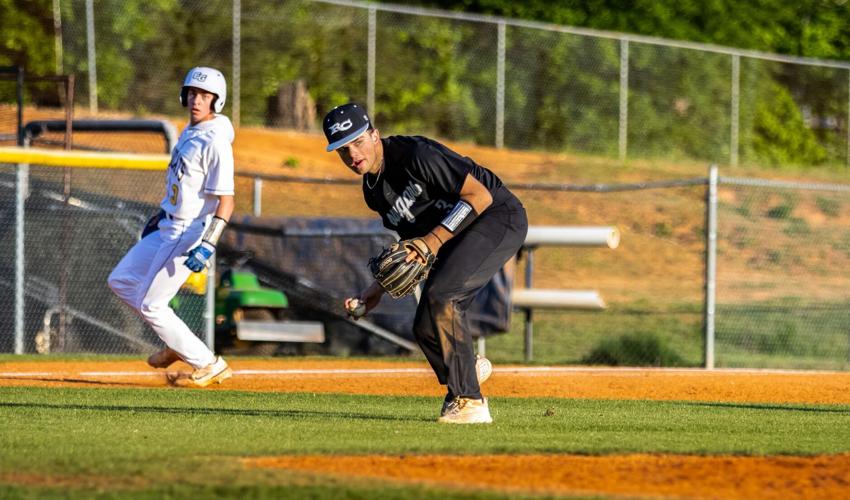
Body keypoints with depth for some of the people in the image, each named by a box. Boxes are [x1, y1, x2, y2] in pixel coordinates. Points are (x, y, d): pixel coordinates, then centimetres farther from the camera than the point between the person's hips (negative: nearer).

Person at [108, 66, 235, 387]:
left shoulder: (215, 142, -21)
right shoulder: (190, 132, 9)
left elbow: (225, 200, -24)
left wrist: (208, 245, -30)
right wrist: (160, 217, 27)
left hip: (189, 234, -10)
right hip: (168, 228, 10)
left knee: (150, 304, -6)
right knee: (121, 281, 15)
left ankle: (208, 364, 3)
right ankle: (178, 343, 19)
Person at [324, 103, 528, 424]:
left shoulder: (416, 154, -23)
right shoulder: (374, 191, 6)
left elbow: (481, 195, -24)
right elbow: (412, 241, 16)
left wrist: (433, 241, -26)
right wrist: (379, 287, 4)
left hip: (499, 216, -9)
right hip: (456, 237, 9)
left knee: (440, 296, -26)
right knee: (426, 327, 4)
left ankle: (470, 401, -22)